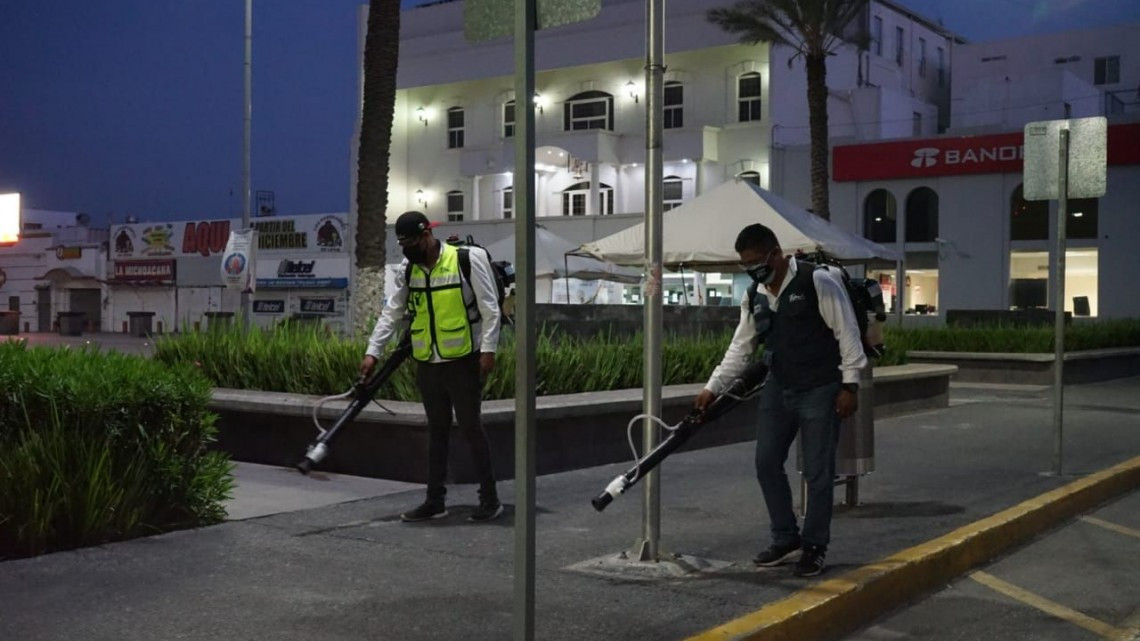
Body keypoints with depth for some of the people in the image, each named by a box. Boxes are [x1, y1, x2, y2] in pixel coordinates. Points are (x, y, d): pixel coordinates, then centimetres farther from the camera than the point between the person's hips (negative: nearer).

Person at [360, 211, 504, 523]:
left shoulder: (467, 260, -10)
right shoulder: (407, 270, 5)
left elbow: (490, 309, -9)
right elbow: (391, 313, 8)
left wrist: (488, 349, -14)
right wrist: (373, 351, 2)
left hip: (463, 361, -5)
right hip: (427, 364, 5)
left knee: (471, 427, -1)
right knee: (437, 431, 12)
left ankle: (490, 498, 10)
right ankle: (435, 500, 19)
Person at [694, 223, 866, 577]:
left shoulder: (818, 282, -13)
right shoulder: (755, 297, 7)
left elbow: (847, 332, -11)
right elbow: (740, 349, 14)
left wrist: (850, 385, -14)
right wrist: (713, 387, 9)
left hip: (820, 391, -6)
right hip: (778, 391, 7)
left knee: (818, 472, 0)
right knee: (766, 463, 6)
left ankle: (814, 547, 14)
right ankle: (786, 538, 22)